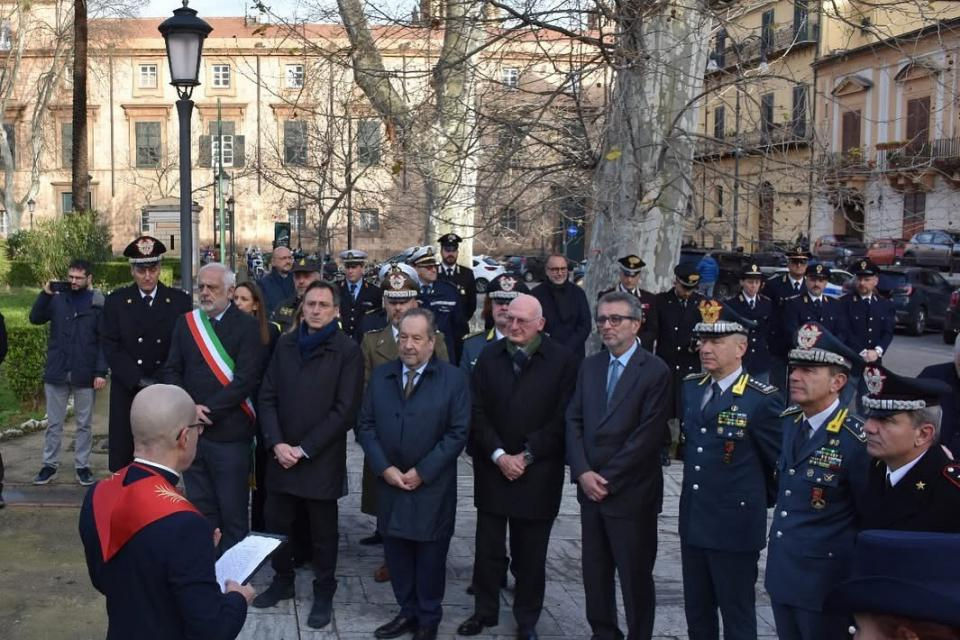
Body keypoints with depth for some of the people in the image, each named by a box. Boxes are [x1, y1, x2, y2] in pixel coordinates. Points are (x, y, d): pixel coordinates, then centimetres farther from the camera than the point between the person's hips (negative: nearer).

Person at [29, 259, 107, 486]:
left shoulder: (99, 303, -4)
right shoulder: (57, 299, 4)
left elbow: (104, 341, -6)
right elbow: (35, 318, -4)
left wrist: (101, 372, -12)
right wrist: (45, 293, -16)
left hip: (85, 374, -2)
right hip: (56, 372, 2)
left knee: (84, 424, 9)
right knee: (54, 423, 10)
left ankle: (82, 465, 18)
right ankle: (50, 465, 20)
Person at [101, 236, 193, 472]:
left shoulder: (180, 301, 3)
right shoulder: (115, 302, 4)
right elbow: (110, 347, -2)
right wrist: (139, 380, -12)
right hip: (127, 393, 0)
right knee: (123, 461, 2)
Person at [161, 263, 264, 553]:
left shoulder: (247, 326, -6)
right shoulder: (186, 323, 9)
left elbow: (246, 378, -14)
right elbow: (171, 371, 6)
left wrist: (208, 410, -14)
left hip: (229, 433, -5)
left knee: (232, 512, 4)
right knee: (200, 508, 15)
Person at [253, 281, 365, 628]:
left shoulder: (348, 351, -8)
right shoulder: (286, 344, 8)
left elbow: (345, 410, -11)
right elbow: (267, 397, 6)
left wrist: (304, 449, -12)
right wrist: (277, 443, -8)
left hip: (322, 459, -4)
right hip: (281, 454, 4)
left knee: (323, 532, 8)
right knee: (277, 523, 12)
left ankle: (324, 593, 24)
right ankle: (282, 580, 33)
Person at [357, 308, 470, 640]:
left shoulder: (454, 379, -5)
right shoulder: (380, 375, 6)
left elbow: (457, 432, -9)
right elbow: (365, 425, 4)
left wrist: (422, 472, -13)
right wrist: (384, 468, -8)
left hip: (432, 488, -3)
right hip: (389, 483, 3)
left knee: (430, 556, 8)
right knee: (396, 553, 9)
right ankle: (408, 611, 26)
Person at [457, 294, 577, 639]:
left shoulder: (562, 360, -5)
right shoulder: (489, 356, 4)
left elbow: (562, 419, -8)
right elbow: (477, 412, 1)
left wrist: (526, 456, -11)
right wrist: (499, 456, -10)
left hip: (538, 474, -2)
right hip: (492, 469, 2)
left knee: (530, 553, 9)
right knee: (488, 547, 10)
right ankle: (484, 610, 26)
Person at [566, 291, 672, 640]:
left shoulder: (656, 371, -9)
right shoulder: (590, 366, 10)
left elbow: (649, 436, -15)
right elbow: (574, 421, 6)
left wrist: (608, 479, -14)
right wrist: (583, 472, -8)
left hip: (631, 493, -5)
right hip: (591, 488, 5)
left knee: (635, 576, 6)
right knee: (595, 571, 14)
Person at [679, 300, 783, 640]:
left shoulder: (762, 399, -15)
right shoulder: (690, 387, 6)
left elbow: (780, 461, -7)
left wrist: (758, 500, 4)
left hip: (735, 526, -6)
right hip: (693, 522, 6)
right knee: (696, 612, 17)